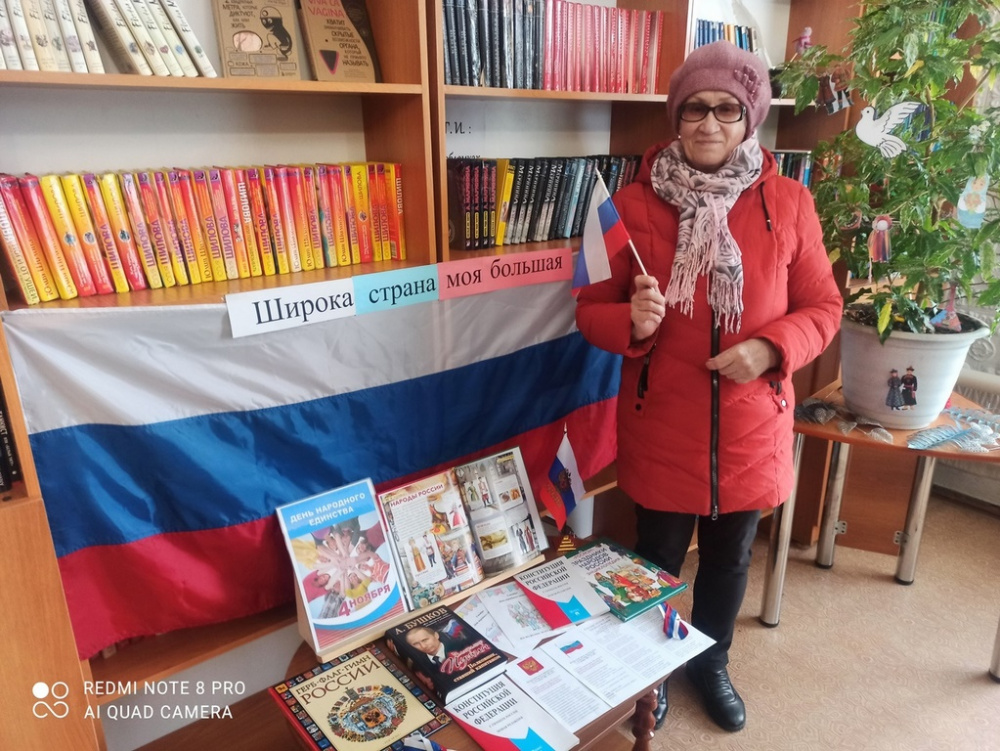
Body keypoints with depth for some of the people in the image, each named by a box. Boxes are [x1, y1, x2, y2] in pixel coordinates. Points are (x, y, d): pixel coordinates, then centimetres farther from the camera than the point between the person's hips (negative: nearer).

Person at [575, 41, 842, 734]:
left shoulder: (789, 203, -3)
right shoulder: (634, 203, -8)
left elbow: (822, 306, 2)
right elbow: (591, 309, -4)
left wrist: (771, 348, -17)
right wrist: (633, 323, -25)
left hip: (751, 426, 2)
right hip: (661, 427, -1)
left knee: (729, 560, 21)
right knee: (658, 560, 16)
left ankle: (711, 664, 50)